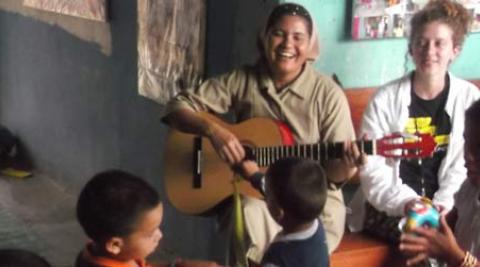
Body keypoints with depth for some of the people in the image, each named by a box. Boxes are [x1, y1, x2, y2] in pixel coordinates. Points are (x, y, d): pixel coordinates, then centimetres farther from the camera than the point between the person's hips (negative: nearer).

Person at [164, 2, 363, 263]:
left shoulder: (327, 94, -7)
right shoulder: (241, 80, -2)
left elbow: (334, 172, -5)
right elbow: (178, 106, -4)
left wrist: (347, 166, -29)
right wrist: (212, 129, -22)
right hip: (253, 192, 1)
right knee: (250, 217, -33)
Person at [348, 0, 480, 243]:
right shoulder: (385, 99, -1)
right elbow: (371, 167, -5)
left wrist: (443, 204, -16)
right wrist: (406, 202, -19)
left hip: (445, 207, 3)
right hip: (389, 207, -3)